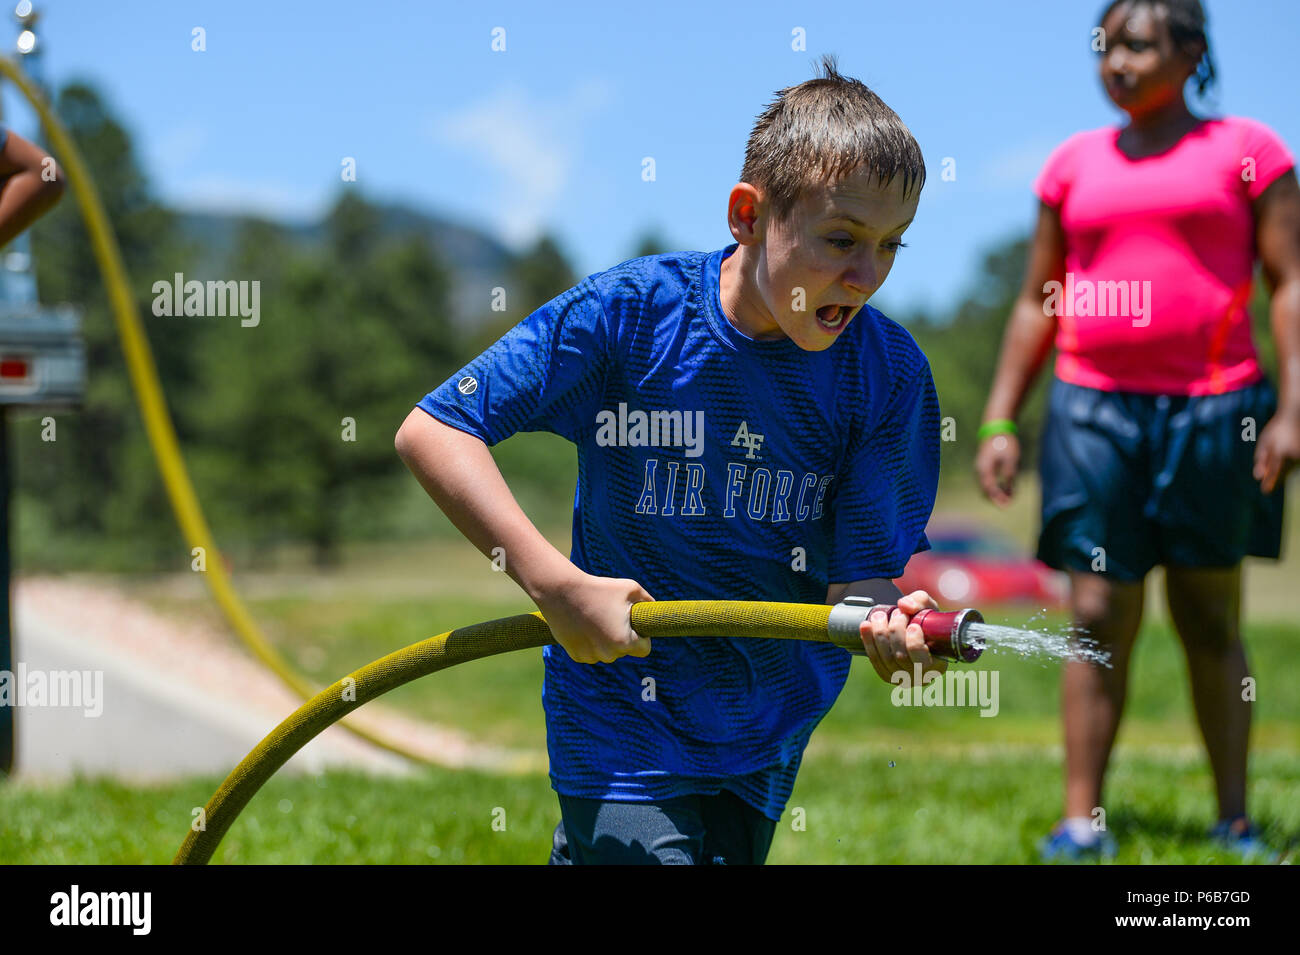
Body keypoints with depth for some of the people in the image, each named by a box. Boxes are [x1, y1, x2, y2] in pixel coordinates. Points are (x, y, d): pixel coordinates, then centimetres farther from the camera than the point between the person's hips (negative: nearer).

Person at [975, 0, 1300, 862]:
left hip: (1214, 404, -2)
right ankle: (1082, 819, 0)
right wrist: (1000, 420, 11)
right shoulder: (1076, 164, 14)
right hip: (1093, 407, 2)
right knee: (1098, 617, -2)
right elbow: (1037, 303, 18)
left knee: (1211, 619, 4)